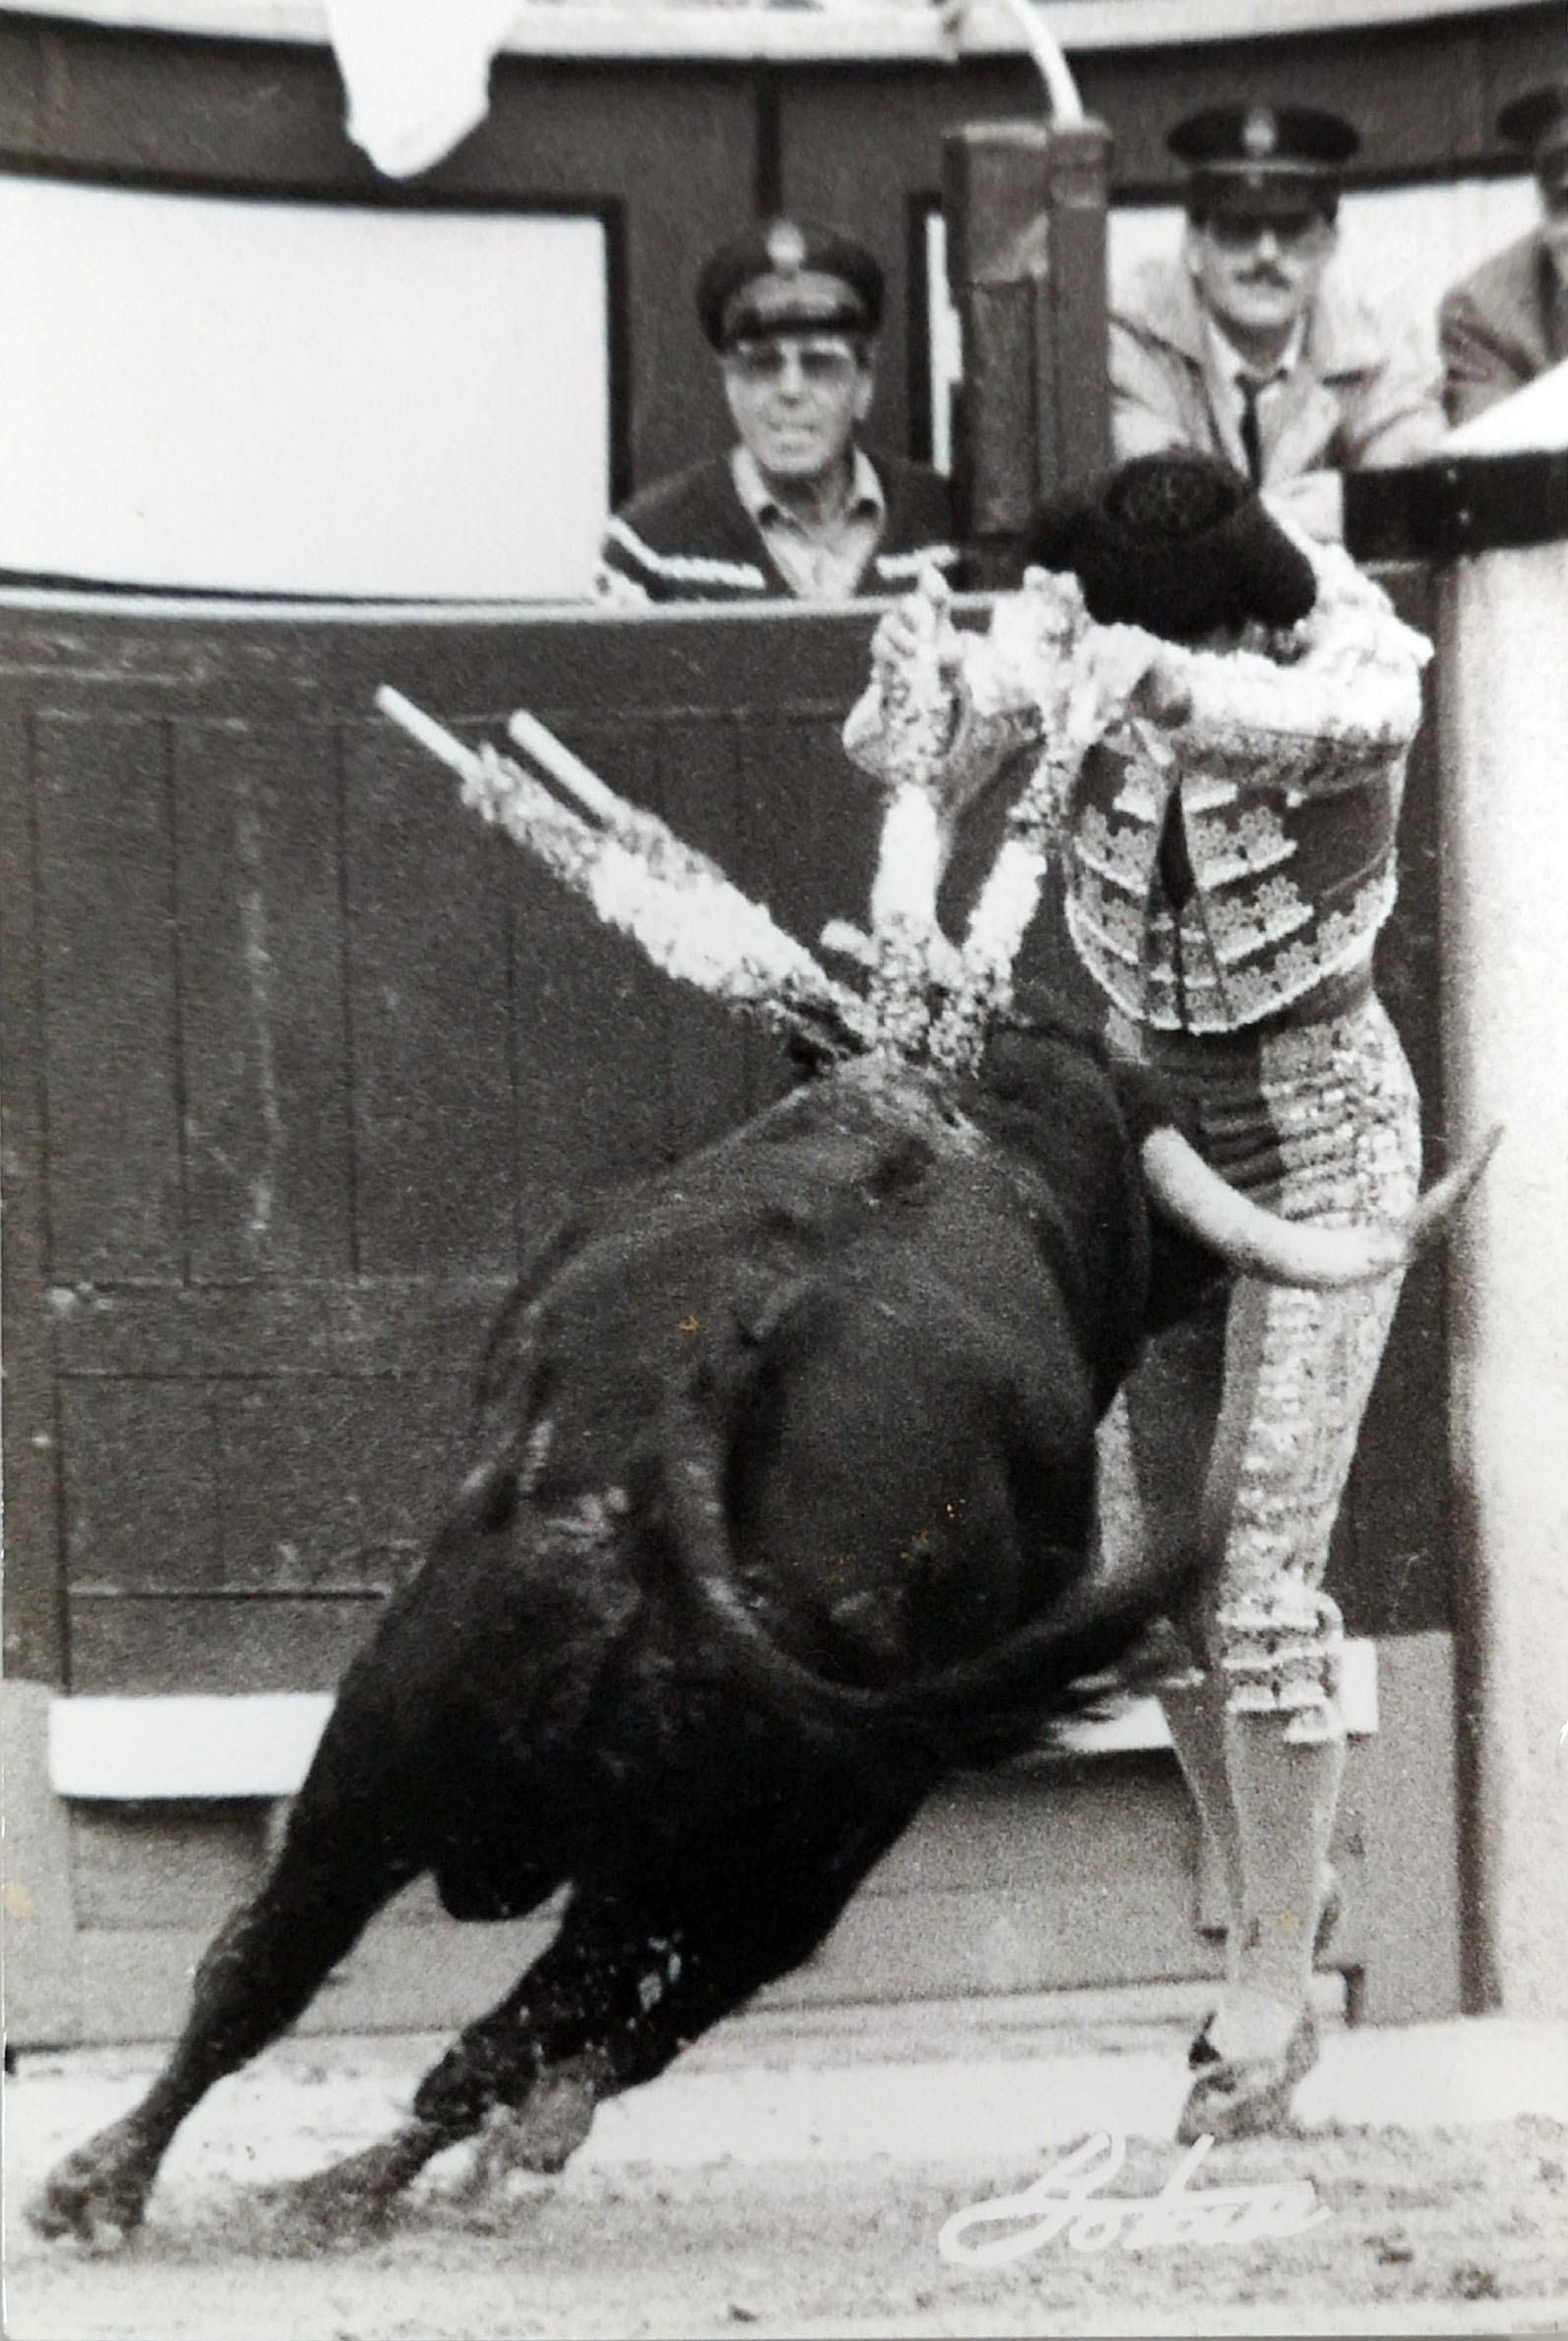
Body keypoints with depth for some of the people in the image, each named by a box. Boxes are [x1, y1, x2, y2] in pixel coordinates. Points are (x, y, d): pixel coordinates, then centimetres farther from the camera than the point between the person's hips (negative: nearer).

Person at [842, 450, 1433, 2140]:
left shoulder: (1354, 657, -23)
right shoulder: (1069, 653, -13)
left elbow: (1321, 719, -46)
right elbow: (916, 773, -26)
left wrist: (1140, 679, -61)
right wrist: (925, 684, -48)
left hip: (1317, 1133, -5)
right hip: (1145, 1121, 5)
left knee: (1260, 1570, -10)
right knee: (1148, 1565, 8)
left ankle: (1273, 1971, -1)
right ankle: (1275, 1890, 27)